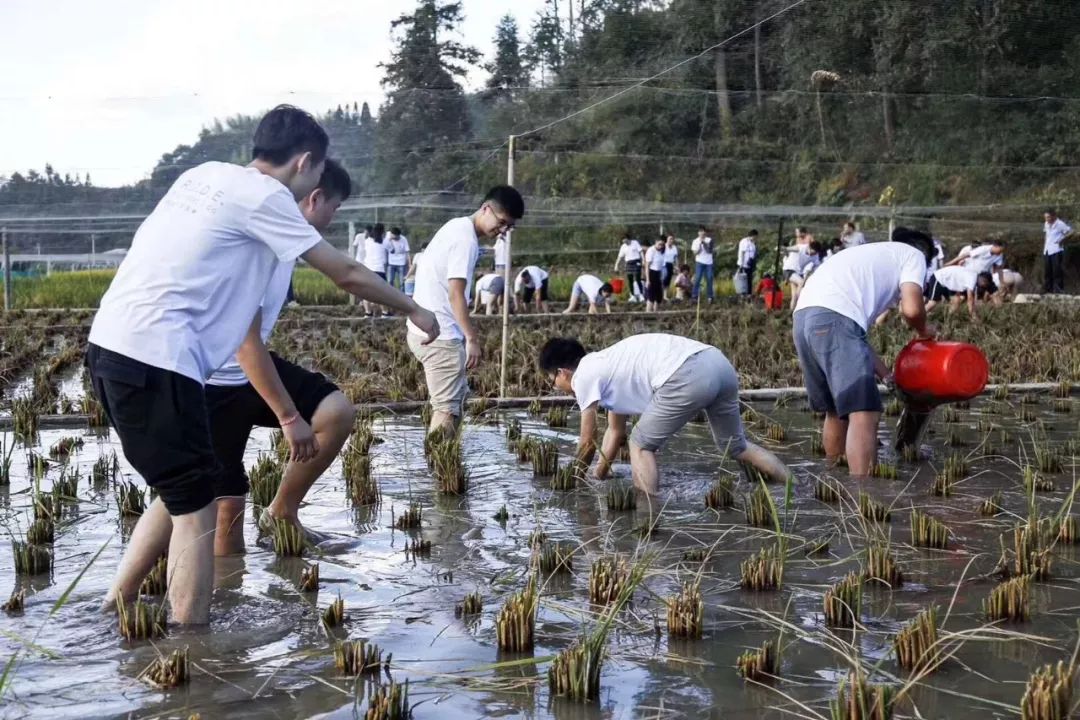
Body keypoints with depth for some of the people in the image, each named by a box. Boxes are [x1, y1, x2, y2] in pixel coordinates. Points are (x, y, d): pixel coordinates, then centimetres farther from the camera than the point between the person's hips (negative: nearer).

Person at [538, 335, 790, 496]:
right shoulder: (609, 368, 33)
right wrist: (598, 476, 43)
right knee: (736, 447, 25)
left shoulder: (584, 375, 8)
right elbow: (615, 431, 42)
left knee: (641, 445, 10)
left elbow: (588, 442, 15)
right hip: (718, 363, 9)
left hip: (687, 376, -9)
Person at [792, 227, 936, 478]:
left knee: (836, 411, 21)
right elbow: (911, 309, -2)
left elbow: (854, 333, 32)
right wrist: (923, 330, 20)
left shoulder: (872, 255, 38)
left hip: (804, 316, 8)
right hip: (834, 317, -8)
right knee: (863, 412, -9)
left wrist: (888, 375, 33)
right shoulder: (914, 255, 17)